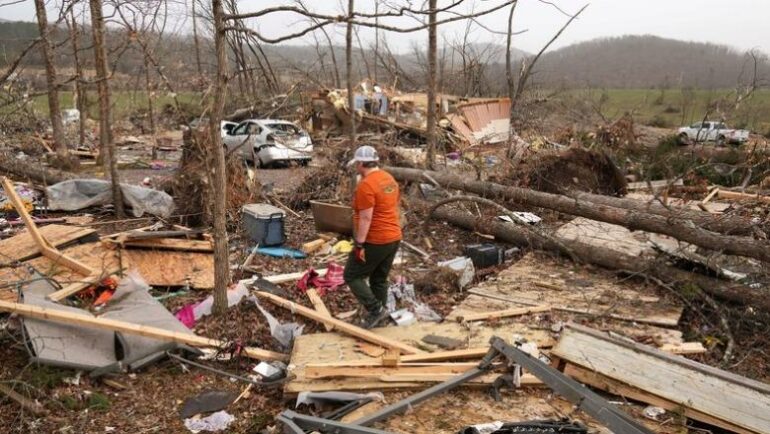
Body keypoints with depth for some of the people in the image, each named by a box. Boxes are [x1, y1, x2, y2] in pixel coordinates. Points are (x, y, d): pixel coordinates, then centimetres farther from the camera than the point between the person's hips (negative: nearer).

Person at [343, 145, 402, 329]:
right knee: (380, 279, 17)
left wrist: (359, 244, -18)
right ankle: (377, 317, 23)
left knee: (352, 276, 4)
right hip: (394, 238, 9)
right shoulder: (389, 179, 9)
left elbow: (365, 218, -22)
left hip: (374, 242, -9)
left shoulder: (366, 185, -19)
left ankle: (376, 309, -2)